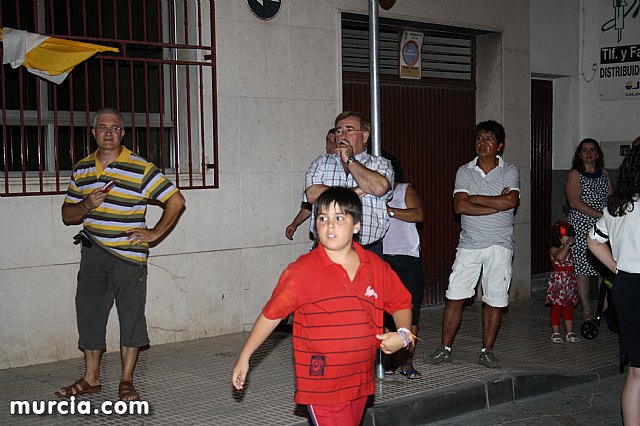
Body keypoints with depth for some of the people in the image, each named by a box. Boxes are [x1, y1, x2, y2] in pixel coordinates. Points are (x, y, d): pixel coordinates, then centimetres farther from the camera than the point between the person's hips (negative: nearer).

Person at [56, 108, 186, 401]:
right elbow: (67, 215, 14)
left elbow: (176, 201, -4)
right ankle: (91, 379, 21)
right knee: (89, 314, 9)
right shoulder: (81, 169, 10)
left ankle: (126, 381, 10)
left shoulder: (141, 169, -6)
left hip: (128, 256, -5)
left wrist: (155, 233, -5)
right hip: (92, 254, 5)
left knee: (131, 316, -1)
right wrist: (86, 205, -8)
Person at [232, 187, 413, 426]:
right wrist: (244, 357, 1)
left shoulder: (376, 267, 2)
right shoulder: (303, 271, -10)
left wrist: (403, 334, -4)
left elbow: (401, 303, 16)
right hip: (322, 386, -5)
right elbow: (272, 313, -3)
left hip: (360, 381, 5)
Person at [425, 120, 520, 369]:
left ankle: (487, 351, 15)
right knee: (455, 296, -1)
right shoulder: (465, 171, 4)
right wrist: (497, 204, -13)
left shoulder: (510, 171, 1)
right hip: (469, 243, 1)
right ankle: (445, 349, 8)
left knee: (495, 300, 3)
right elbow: (460, 206, -10)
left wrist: (475, 198, -11)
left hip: (499, 245, -1)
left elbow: (511, 201, -17)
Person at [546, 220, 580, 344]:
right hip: (558, 282, -7)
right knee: (556, 308, -1)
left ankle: (570, 333, 15)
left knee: (569, 308, 10)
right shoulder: (554, 249, -10)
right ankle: (556, 333, 6)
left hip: (569, 283, 7)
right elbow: (560, 257, -33)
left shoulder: (568, 250, 15)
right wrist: (567, 245, -27)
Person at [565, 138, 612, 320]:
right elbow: (575, 202, -12)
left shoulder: (604, 173, 16)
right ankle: (587, 311, -1)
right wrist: (601, 215, -16)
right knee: (582, 267, -5)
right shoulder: (574, 174, -1)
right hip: (581, 226, -5)